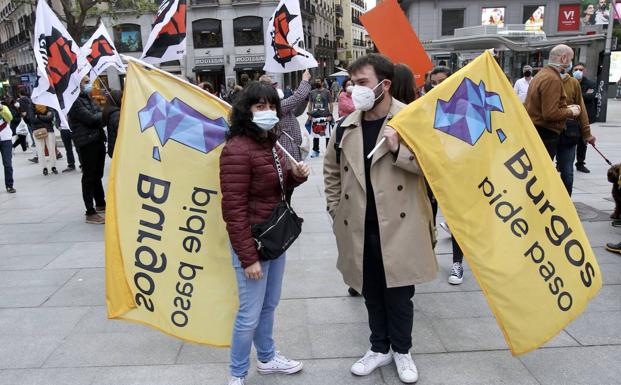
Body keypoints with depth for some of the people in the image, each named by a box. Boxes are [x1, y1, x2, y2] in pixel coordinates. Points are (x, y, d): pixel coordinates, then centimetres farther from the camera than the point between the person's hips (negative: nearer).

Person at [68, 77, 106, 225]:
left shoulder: (87, 98, 18)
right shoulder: (74, 101, -11)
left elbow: (98, 115, 18)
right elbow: (90, 119, -20)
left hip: (98, 140, 9)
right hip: (86, 143, -8)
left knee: (97, 175, 18)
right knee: (89, 177, -5)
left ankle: (100, 204, 32)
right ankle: (90, 213, 0)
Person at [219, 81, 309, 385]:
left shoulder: (271, 143, 7)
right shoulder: (237, 150, -20)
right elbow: (234, 209, -21)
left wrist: (295, 175, -2)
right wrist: (248, 257, -19)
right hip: (253, 243, -8)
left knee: (269, 306, 22)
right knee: (250, 315, 5)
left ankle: (266, 358, 43)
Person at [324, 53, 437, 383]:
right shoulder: (347, 126, 3)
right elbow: (332, 170, 16)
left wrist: (398, 149, -22)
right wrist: (336, 210, 10)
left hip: (399, 226, -3)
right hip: (360, 229, 4)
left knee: (399, 293, 11)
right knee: (371, 293, 16)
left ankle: (401, 350, 33)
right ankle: (379, 348, 36)